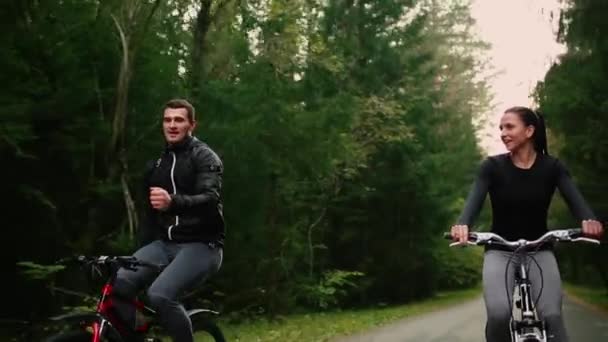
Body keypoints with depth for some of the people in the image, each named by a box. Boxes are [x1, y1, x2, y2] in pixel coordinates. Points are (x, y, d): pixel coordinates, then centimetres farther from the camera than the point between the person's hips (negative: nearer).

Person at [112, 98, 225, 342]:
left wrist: (173, 202, -41)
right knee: (120, 283, -22)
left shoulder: (205, 157, -4)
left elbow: (210, 199, -22)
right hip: (164, 244, 6)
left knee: (160, 295, -30)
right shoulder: (156, 165, 18)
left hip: (201, 245, -6)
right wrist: (142, 254, 19)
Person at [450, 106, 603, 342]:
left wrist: (588, 220, -41)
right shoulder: (493, 166, -5)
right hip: (500, 251, -1)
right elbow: (474, 199, -19)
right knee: (499, 314, -25)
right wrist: (462, 224, -43)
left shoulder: (552, 167, -2)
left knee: (551, 316, -20)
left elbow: (574, 198, -18)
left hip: (539, 251, 1)